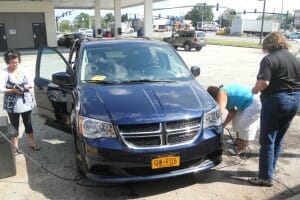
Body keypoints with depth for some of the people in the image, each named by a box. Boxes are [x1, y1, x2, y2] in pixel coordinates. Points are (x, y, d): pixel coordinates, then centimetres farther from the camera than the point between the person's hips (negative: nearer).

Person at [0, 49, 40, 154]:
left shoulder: (22, 70, 3)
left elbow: (30, 84, 8)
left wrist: (27, 86, -13)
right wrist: (13, 90, -27)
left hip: (26, 102, 4)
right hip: (12, 104, -3)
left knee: (28, 123, 13)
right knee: (14, 125, 8)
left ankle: (32, 143, 27)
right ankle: (15, 146, 21)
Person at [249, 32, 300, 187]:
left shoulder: (269, 59, -11)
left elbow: (264, 82, -22)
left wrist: (254, 90, -4)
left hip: (275, 101, -8)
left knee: (267, 140, 1)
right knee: (278, 139, 18)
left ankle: (266, 177, 6)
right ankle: (269, 170, 29)